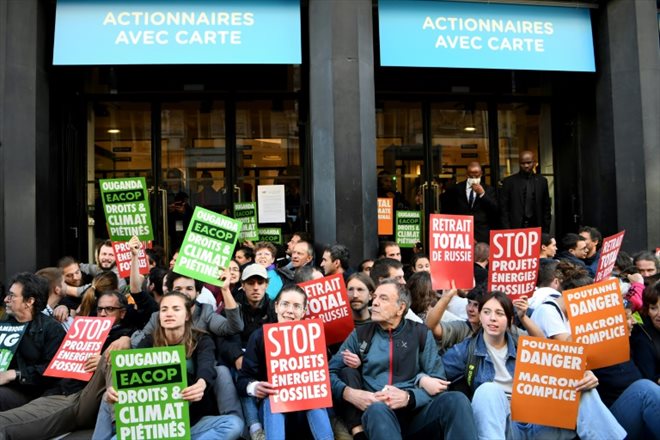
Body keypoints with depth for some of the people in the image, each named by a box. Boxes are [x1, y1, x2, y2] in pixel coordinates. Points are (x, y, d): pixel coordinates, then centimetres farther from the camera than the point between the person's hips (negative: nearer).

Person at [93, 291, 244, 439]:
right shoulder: (149, 342, 5)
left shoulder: (201, 340, -2)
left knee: (234, 424, -31)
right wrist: (115, 388, -36)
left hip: (194, 420, -1)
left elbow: (206, 367, -23)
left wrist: (201, 384, -48)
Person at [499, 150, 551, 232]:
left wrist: (546, 231, 6)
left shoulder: (542, 181, 9)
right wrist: (507, 231, -6)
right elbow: (503, 209, 1)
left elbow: (546, 208, 12)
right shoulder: (509, 181, 2)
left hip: (536, 228, 2)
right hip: (515, 229, -2)